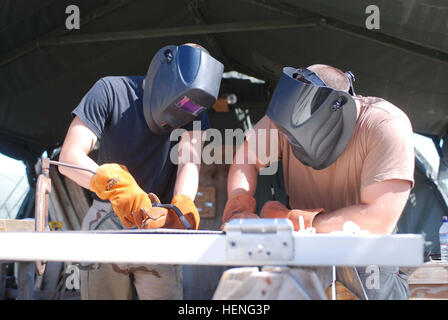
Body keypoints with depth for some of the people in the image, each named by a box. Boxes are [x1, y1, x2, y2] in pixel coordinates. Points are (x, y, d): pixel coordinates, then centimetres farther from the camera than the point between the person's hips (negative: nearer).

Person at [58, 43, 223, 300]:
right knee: (101, 294, 4)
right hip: (106, 222, -1)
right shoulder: (111, 91, -10)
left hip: (159, 223, 1)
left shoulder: (195, 112, 0)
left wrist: (183, 204, -36)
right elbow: (69, 157, -18)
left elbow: (190, 161, -14)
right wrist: (114, 184, -37)